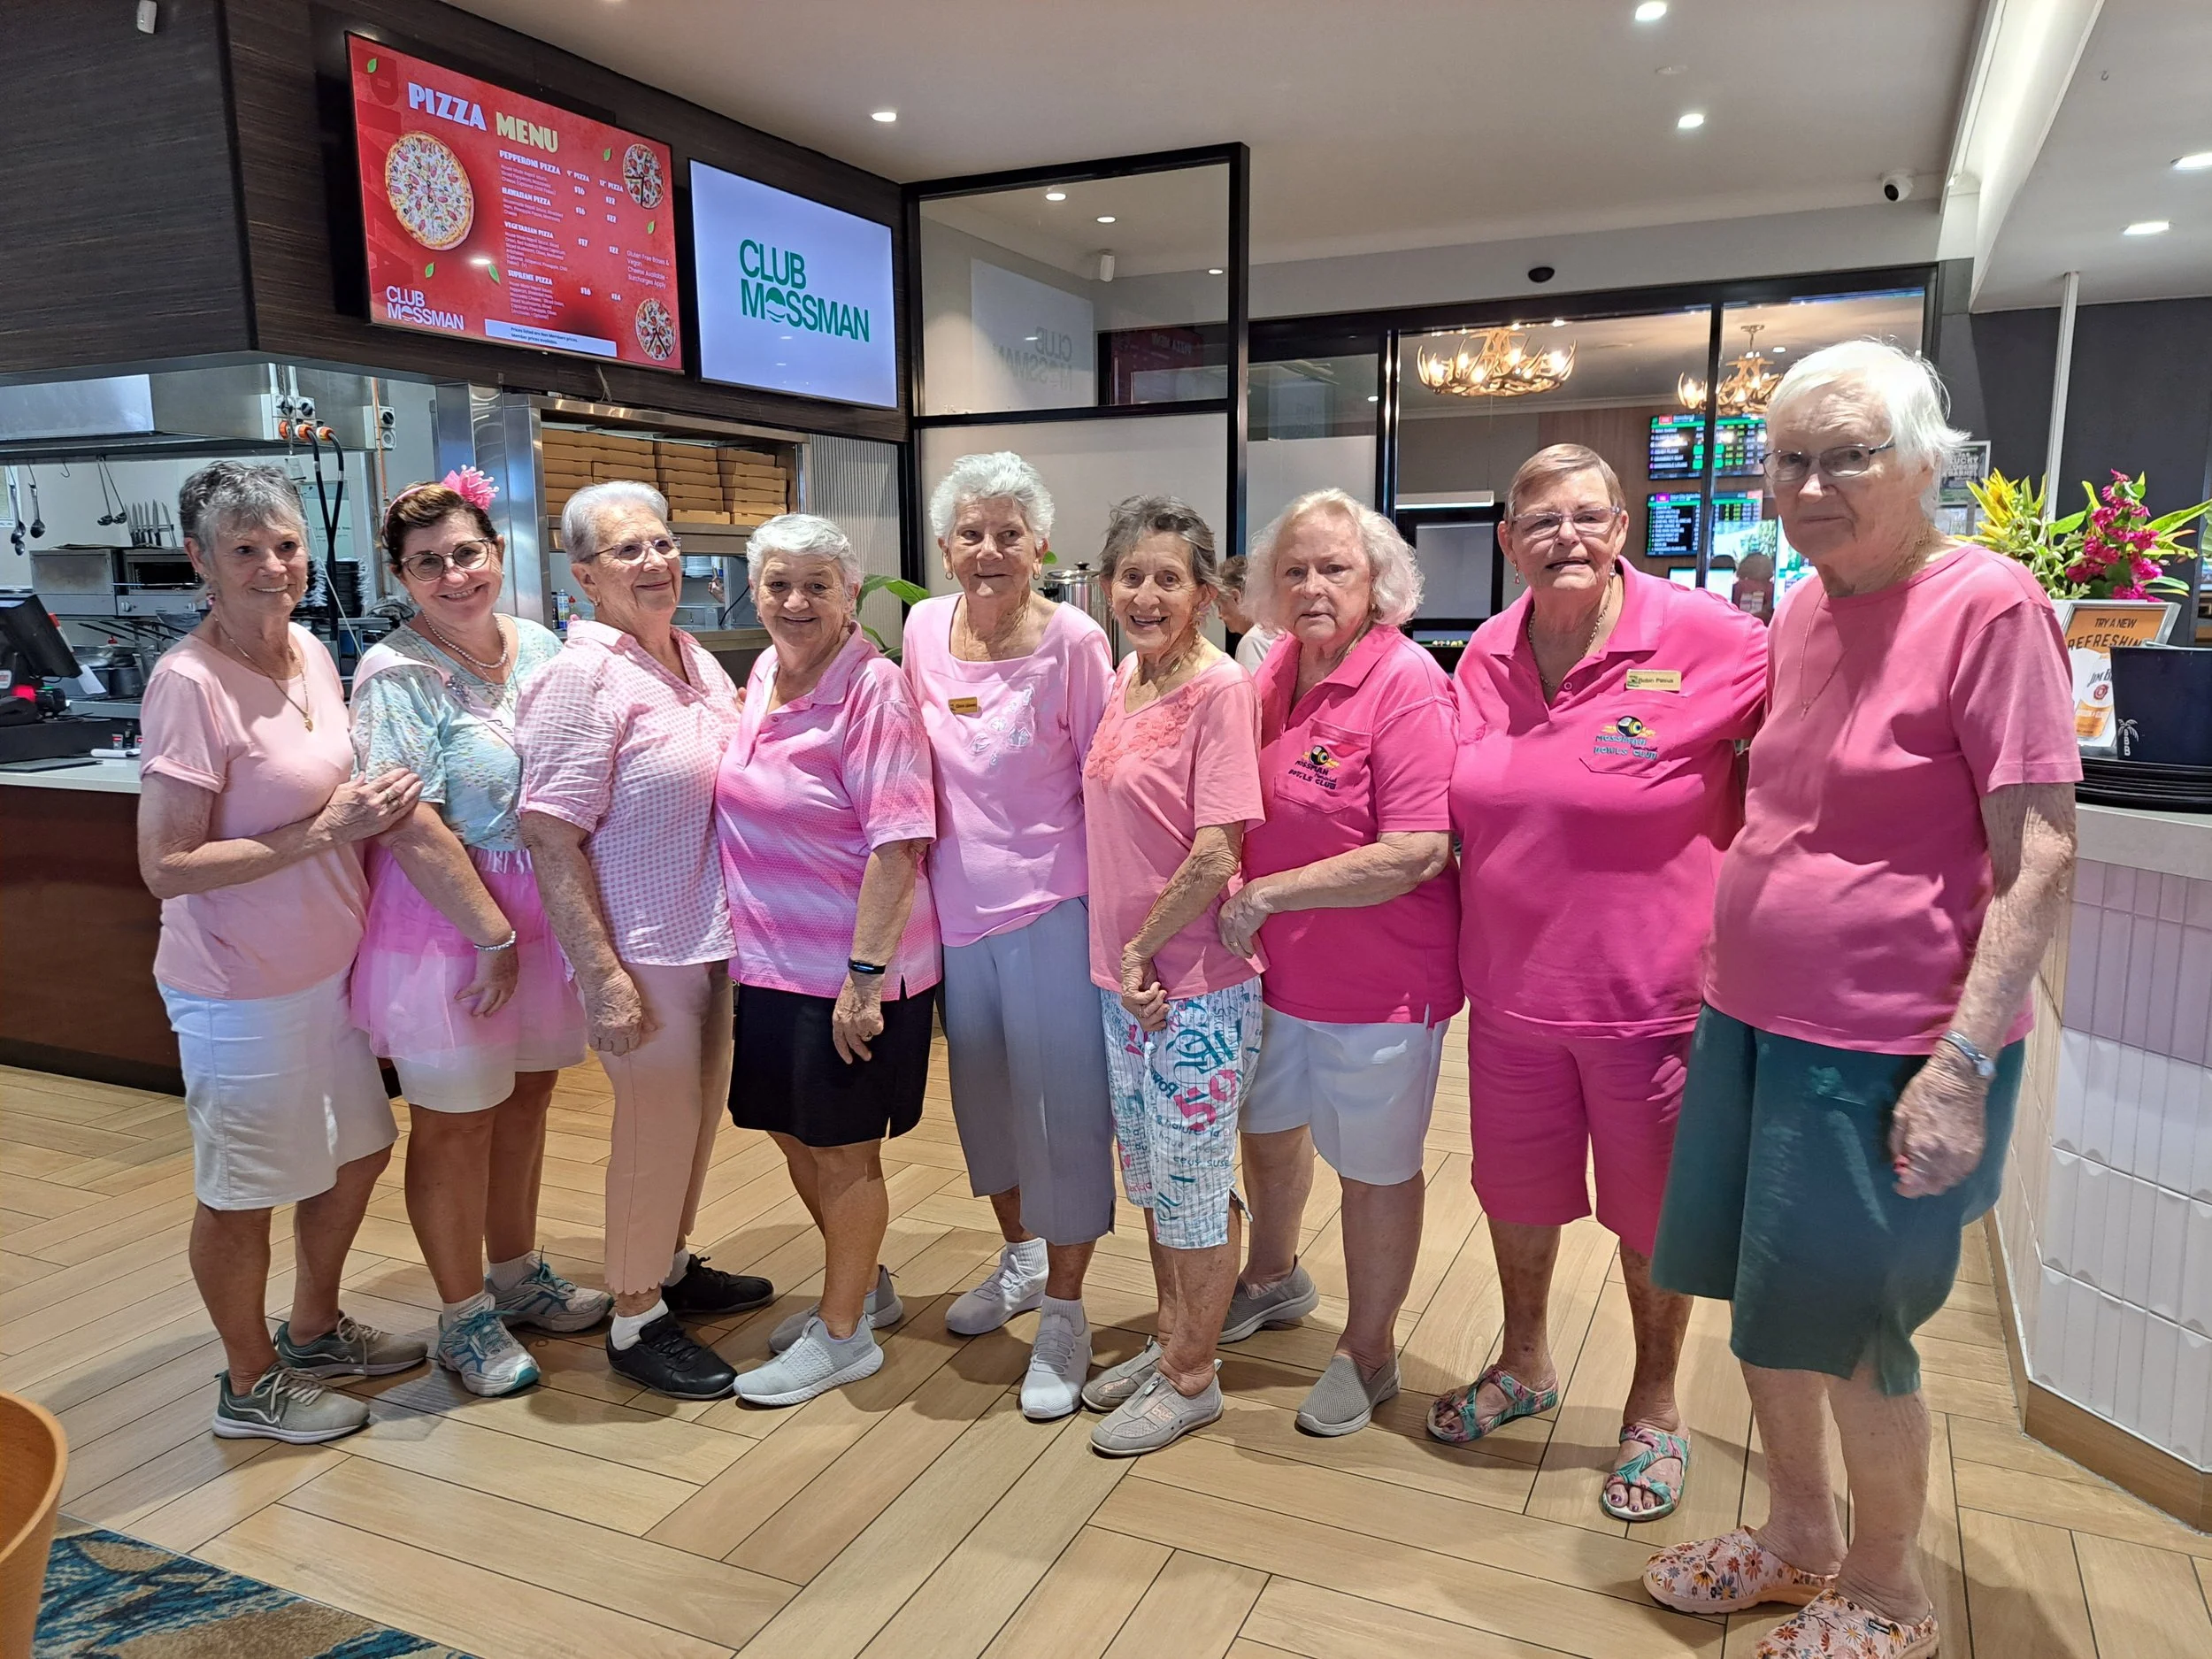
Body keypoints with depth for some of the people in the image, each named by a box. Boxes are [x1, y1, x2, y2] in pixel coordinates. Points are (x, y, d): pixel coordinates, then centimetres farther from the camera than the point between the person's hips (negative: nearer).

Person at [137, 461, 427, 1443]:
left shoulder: (310, 652, 2)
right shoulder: (188, 682, -21)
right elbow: (166, 867, -23)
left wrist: (369, 809, 0)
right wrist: (325, 831, -25)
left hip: (329, 965, 8)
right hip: (241, 990, -8)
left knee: (359, 1151, 22)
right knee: (241, 1194, 12)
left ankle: (315, 1330, 45)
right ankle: (251, 1385, 34)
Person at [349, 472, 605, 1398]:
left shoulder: (538, 647, 5)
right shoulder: (396, 676, -14)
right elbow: (412, 830, -19)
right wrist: (493, 935, -16)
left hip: (544, 914, 6)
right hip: (446, 922, -6)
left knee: (526, 1098, 18)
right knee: (454, 1121, 7)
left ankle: (517, 1276, 38)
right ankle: (464, 1318, 24)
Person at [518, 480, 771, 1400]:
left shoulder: (698, 659, 7)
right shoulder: (584, 677, -17)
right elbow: (549, 840, -20)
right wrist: (602, 976, -22)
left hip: (713, 934, 8)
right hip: (643, 946, -8)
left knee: (699, 1110, 20)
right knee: (658, 1123, 5)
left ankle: (672, 1267, 41)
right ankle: (636, 1320, 24)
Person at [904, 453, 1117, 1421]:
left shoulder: (1074, 641, -12)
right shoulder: (924, 628, 1)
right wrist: (932, 864, 12)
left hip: (1051, 904, -5)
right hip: (955, 903, 6)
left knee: (1063, 1105, 2)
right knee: (982, 1093, 19)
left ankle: (1063, 1310, 19)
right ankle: (1021, 1256, 42)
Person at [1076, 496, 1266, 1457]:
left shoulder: (1220, 689, -16)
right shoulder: (1123, 678, 8)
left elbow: (1218, 850, -20)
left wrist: (1144, 950, -12)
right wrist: (1124, 961, 9)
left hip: (1196, 987, -8)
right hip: (1125, 978, 8)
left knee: (1193, 1187, 7)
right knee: (1152, 1179, 20)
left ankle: (1192, 1380, 25)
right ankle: (1171, 1342, 39)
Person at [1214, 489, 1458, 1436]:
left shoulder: (1406, 683, -21)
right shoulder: (1278, 666, 1)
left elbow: (1418, 853, -28)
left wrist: (1270, 893, -24)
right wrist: (1249, 916, 2)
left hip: (1378, 980, -8)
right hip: (1280, 966, 8)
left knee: (1374, 1168, 11)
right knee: (1268, 1124, 26)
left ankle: (1369, 1351, 34)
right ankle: (1275, 1279, 53)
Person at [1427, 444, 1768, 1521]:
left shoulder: (1705, 641, -14)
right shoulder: (1487, 655, 1)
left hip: (1650, 990, -4)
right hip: (1512, 987, 5)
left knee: (1651, 1210, 14)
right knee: (1515, 1189, 20)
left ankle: (1654, 1409, 37)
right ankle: (1524, 1364, 46)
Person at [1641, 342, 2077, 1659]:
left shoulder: (1989, 605, -14)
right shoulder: (1799, 615, 7)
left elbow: (2041, 858, -17)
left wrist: (1965, 1064, -21)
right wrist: (1731, 992, 15)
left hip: (1881, 1050, -7)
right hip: (1752, 1020, 7)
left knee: (1851, 1333, 8)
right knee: (1766, 1304, 18)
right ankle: (1797, 1535, 41)